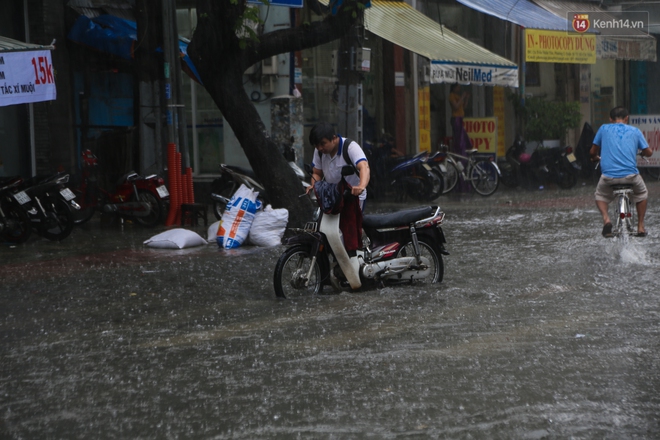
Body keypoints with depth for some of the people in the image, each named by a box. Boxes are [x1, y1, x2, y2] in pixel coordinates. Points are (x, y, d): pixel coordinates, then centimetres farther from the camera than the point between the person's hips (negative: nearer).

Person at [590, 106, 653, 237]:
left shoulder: (604, 129, 10)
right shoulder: (635, 131, 11)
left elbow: (592, 152, 15)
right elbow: (648, 152, 15)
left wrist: (595, 157, 38)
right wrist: (641, 153, 39)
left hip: (608, 175, 0)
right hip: (631, 175, 0)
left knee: (600, 195, 29)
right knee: (641, 193, 31)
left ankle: (606, 218, 2)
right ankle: (640, 226, 25)